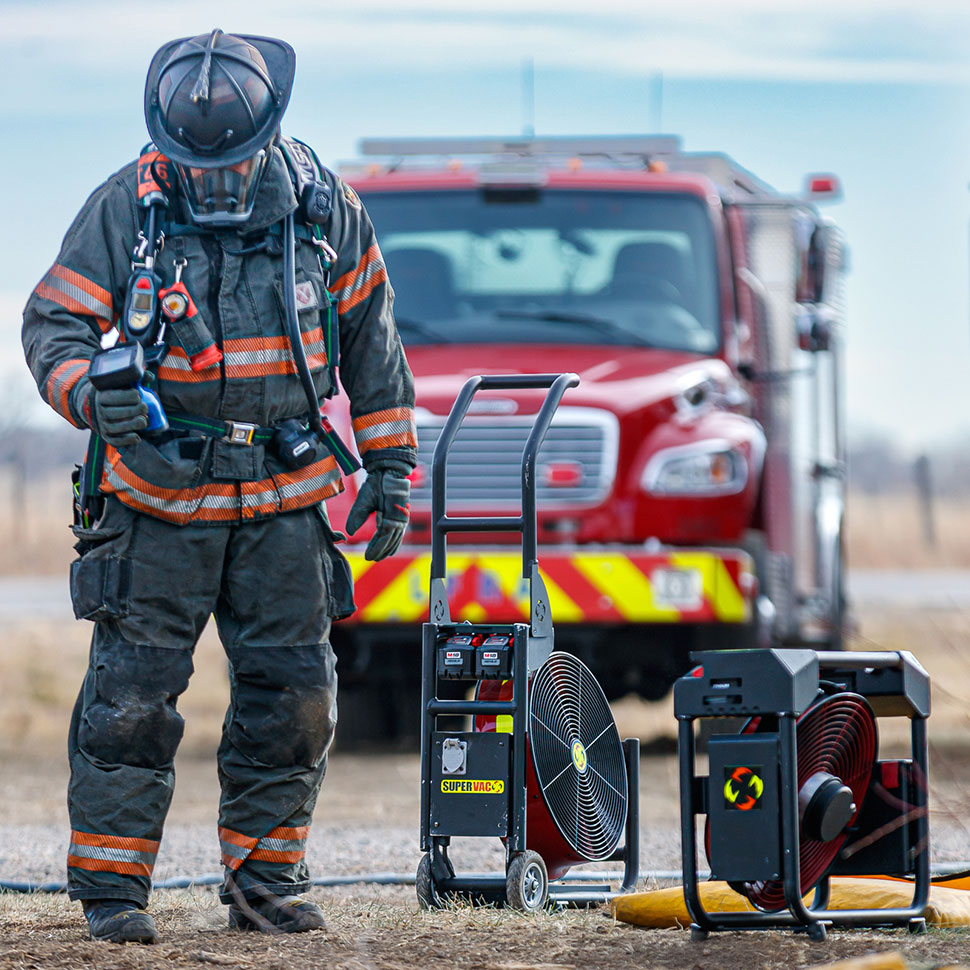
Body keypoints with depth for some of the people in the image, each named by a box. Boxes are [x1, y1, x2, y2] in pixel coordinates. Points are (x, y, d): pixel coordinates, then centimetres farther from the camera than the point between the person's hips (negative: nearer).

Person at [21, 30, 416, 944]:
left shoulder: (325, 207, 0)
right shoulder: (125, 208, -8)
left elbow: (370, 340, 10)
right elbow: (52, 325, -6)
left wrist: (390, 464, 10)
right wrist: (94, 392, -27)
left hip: (285, 499, 3)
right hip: (160, 493, -2)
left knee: (291, 688, 3)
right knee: (133, 687, -6)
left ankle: (265, 876, 15)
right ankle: (110, 882, 2)